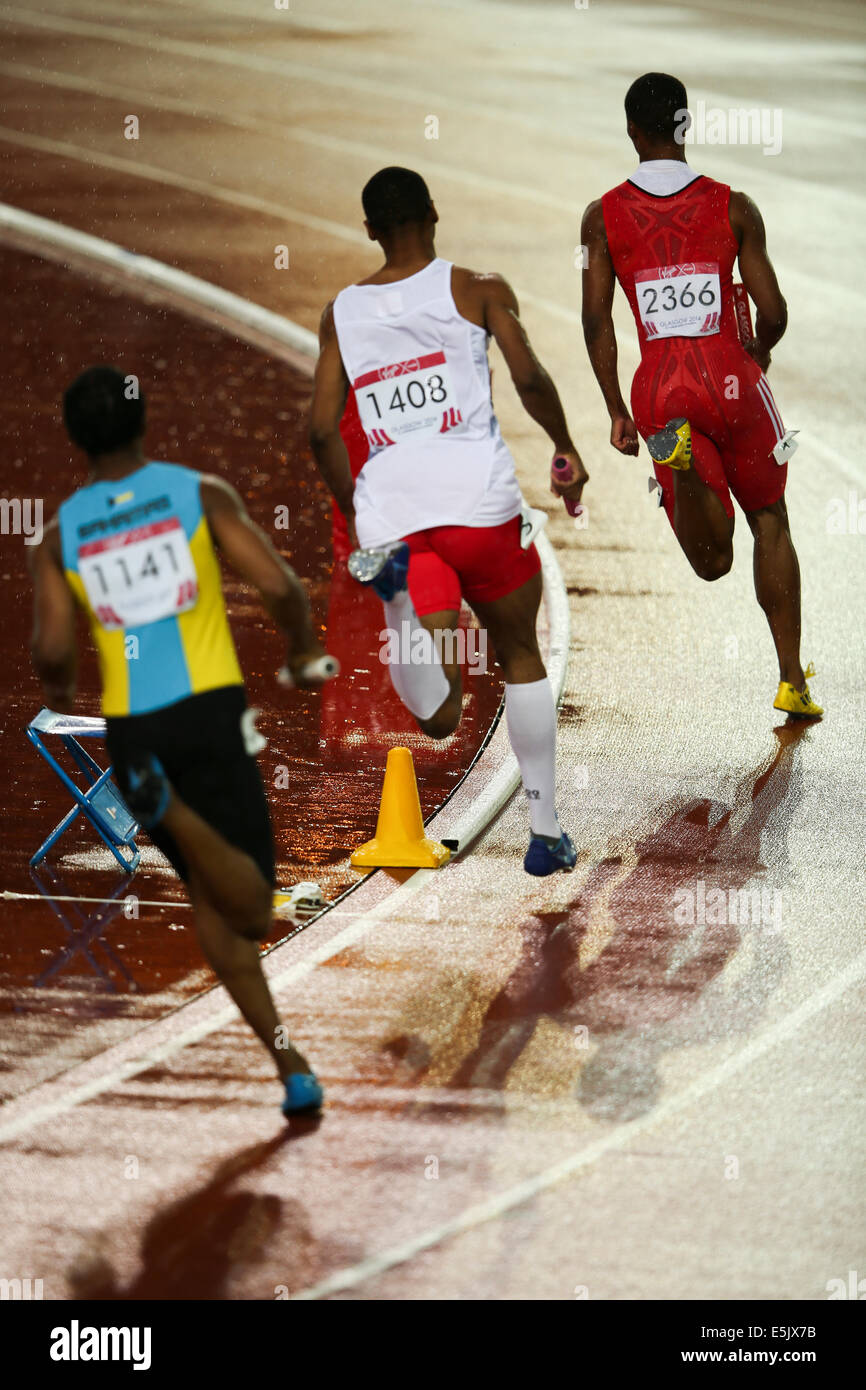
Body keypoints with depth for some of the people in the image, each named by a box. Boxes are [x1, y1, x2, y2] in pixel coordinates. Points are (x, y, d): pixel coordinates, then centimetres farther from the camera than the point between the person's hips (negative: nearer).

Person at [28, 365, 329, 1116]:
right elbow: (279, 585, -9)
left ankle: (289, 1061, 11)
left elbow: (53, 649, -6)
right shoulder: (199, 493, 1)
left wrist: (59, 694, 18)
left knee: (209, 896, 17)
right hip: (210, 708, -3)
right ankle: (170, 809, -36)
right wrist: (302, 646, 12)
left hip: (132, 729, 3)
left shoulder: (59, 535, 6)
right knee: (251, 910, -7)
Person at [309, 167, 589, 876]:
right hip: (478, 496, -2)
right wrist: (566, 449, 12)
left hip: (390, 505, 2)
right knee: (521, 657, 20)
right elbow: (529, 378, -5)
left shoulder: (341, 311, 17)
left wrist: (353, 515, 24)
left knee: (441, 714, -5)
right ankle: (545, 832, 22)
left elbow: (322, 430, 12)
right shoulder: (478, 288, 8)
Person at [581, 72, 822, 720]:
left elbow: (596, 319, -3)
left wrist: (617, 412, 2)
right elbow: (774, 313, 1)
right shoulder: (734, 206, 1)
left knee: (713, 562, 2)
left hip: (660, 392, 1)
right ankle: (792, 680, 15)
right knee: (770, 523, 19)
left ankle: (678, 454, -31)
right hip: (730, 375, -1)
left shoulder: (603, 216, 3)